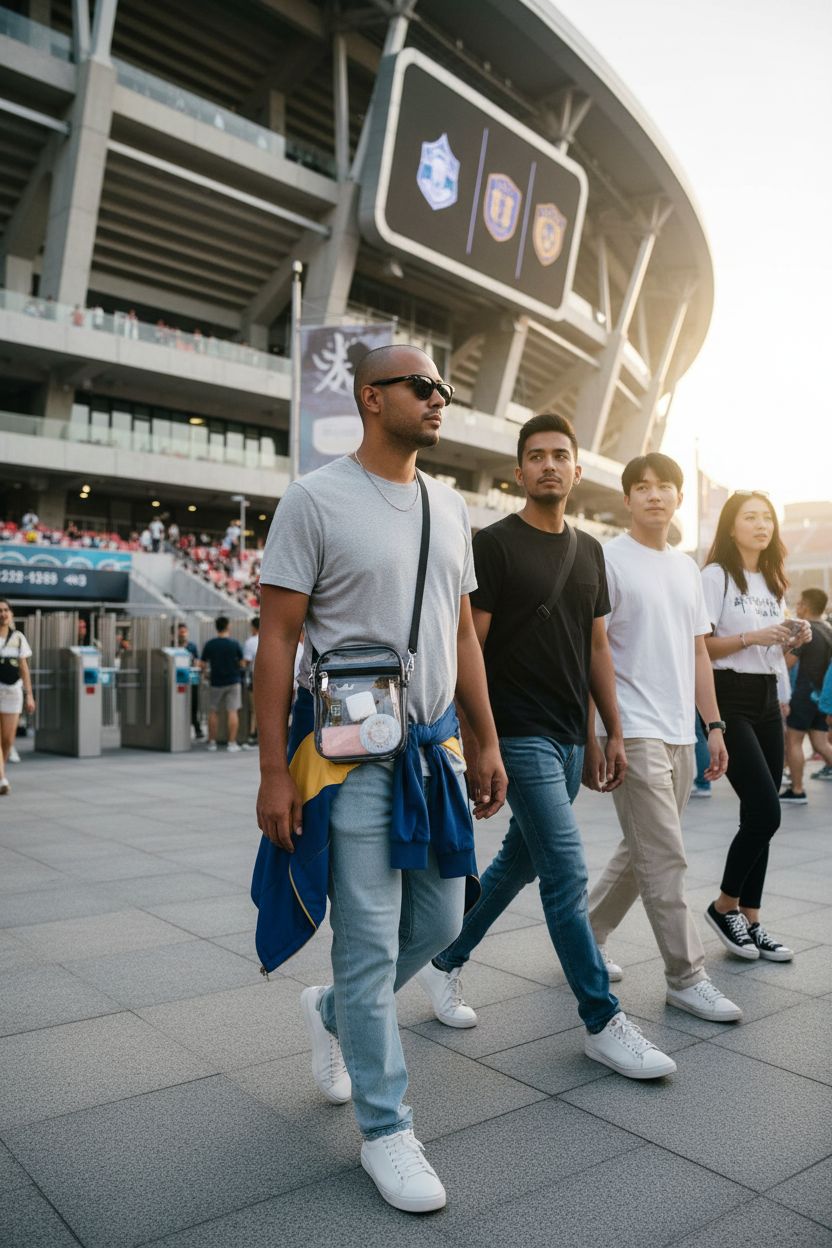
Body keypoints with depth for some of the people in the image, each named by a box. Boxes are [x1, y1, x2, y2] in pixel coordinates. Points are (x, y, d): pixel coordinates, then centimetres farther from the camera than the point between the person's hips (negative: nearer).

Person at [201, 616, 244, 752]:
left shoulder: (209, 644, -5)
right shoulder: (235, 644, -9)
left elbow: (202, 664, 0)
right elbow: (242, 663, -2)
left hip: (216, 682, 2)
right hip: (233, 681, -1)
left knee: (213, 712, 12)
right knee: (232, 711, 0)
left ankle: (212, 742, 16)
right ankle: (232, 743, -3)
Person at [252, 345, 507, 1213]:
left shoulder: (449, 509, 12)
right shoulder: (314, 500, -7)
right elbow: (276, 638, -9)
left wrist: (486, 743, 13)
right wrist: (274, 772, -13)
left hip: (432, 749, 7)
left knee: (439, 922, 14)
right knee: (370, 945, 2)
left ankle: (332, 1013, 41)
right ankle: (385, 1128, 22)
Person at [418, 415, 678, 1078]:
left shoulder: (589, 550, 12)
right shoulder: (495, 544, -8)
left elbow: (597, 647, 14)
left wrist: (615, 733, 11)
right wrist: (473, 743, -15)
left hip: (570, 737, 7)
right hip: (521, 736, -7)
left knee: (520, 861, 16)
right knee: (568, 875, -4)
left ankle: (446, 962, 35)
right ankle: (603, 1022, 10)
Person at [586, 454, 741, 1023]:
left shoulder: (687, 567, 14)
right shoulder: (609, 560, -6)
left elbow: (699, 654, 18)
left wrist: (714, 727, 13)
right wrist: (590, 739, -13)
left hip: (681, 735, 7)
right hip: (635, 733, -7)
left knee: (641, 852, 14)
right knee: (666, 859, -4)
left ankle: (586, 937, 29)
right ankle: (686, 976, 9)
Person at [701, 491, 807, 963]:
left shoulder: (773, 580, 17)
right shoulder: (716, 576, -6)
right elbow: (700, 646, -12)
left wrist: (791, 641, 2)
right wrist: (751, 637, -21)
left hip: (768, 699, 7)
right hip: (730, 698, -7)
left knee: (759, 815, 6)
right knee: (766, 812, -12)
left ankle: (751, 919, 15)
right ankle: (725, 906, 8)